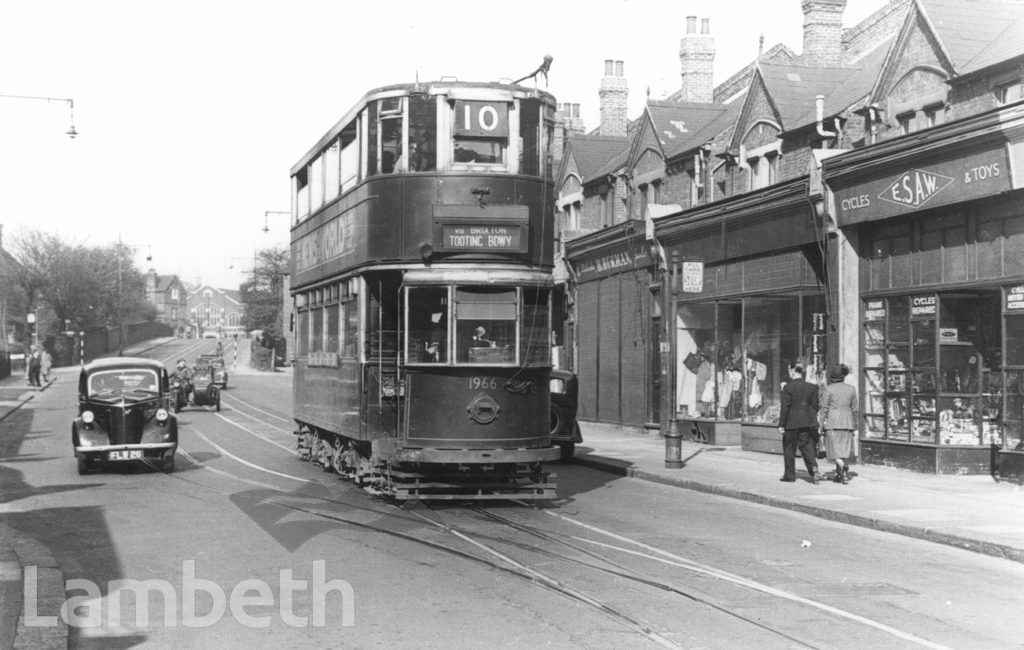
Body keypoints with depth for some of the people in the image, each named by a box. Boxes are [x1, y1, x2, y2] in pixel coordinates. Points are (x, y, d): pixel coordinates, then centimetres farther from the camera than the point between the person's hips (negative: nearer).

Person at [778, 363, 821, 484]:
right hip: (808, 423, 4)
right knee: (807, 448, 7)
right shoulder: (812, 387, 4)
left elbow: (785, 407, -12)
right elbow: (815, 406, 6)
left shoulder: (788, 387, -10)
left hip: (791, 423, -4)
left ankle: (790, 475, 14)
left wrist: (781, 424, -8)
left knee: (789, 449, 9)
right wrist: (812, 419, 16)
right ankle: (814, 469, -14)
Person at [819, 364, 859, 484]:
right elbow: (855, 409, 10)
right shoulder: (851, 389, 8)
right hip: (847, 422, 4)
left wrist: (821, 424, -3)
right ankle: (840, 475, 12)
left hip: (832, 422, -4)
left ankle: (843, 467, -26)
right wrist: (854, 423, 19)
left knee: (834, 449, -2)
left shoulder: (828, 389, -4)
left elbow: (824, 408, -7)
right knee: (843, 449, 11)